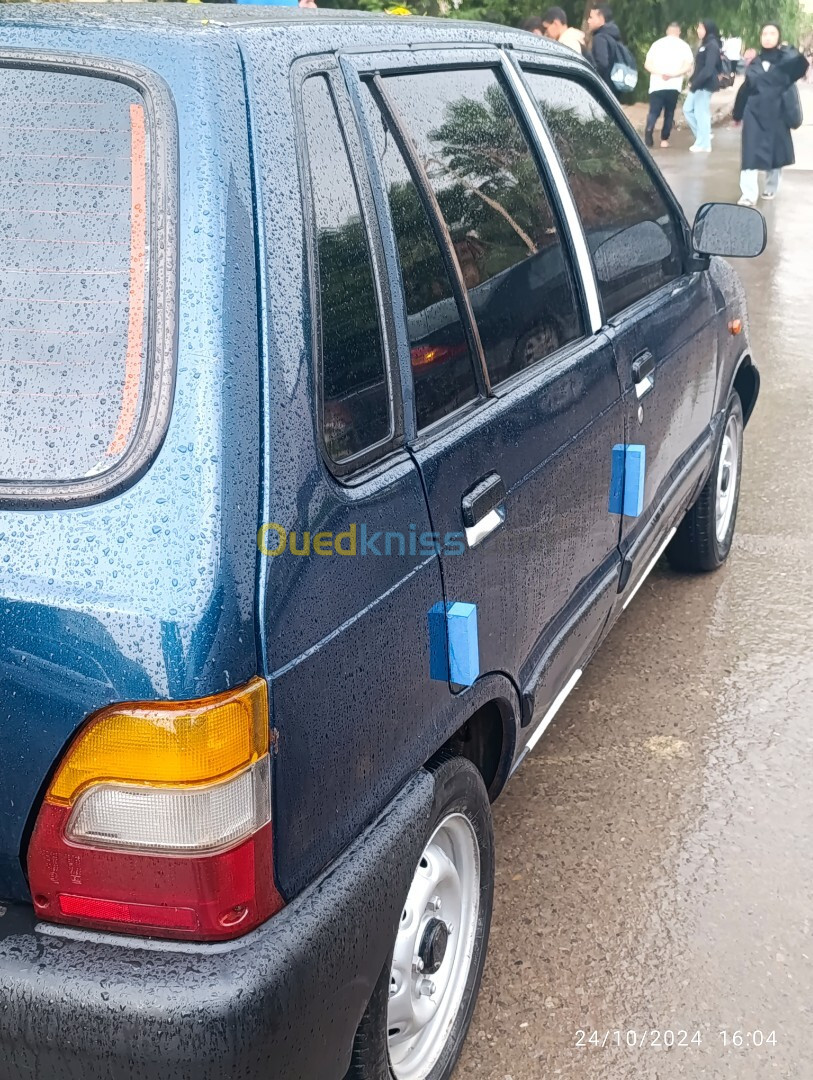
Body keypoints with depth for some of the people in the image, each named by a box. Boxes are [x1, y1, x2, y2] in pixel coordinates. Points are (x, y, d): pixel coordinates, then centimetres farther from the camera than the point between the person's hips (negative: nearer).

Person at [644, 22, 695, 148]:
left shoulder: (657, 43, 8)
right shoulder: (683, 46, 5)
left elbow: (647, 64, 0)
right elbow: (688, 67, -6)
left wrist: (660, 73, -8)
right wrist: (672, 75, -12)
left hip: (656, 85, 0)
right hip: (674, 86, 0)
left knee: (654, 112, 2)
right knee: (669, 113, 13)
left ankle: (649, 129, -25)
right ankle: (664, 139, 10)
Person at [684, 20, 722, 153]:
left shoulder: (712, 45, -13)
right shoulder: (704, 44, 16)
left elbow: (708, 69, -21)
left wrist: (695, 84, -21)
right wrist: (692, 81, 8)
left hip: (705, 85, -10)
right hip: (698, 84, 10)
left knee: (701, 114, -4)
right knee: (688, 109, 13)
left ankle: (703, 144, 4)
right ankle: (703, 137, 20)